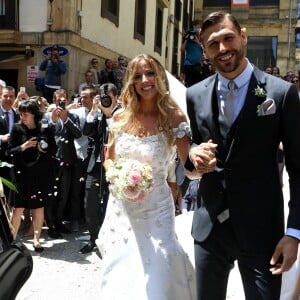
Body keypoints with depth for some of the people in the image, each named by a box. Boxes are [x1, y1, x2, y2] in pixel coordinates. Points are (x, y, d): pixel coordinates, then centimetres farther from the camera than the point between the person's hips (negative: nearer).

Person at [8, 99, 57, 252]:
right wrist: (23, 146, -19)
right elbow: (10, 151, -3)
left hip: (42, 174, 1)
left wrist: (45, 149, -18)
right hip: (22, 174, -1)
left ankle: (36, 239, 22)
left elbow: (54, 150, 2)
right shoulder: (17, 128, -4)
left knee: (39, 207, 10)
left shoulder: (45, 129, -4)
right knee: (19, 208, -1)